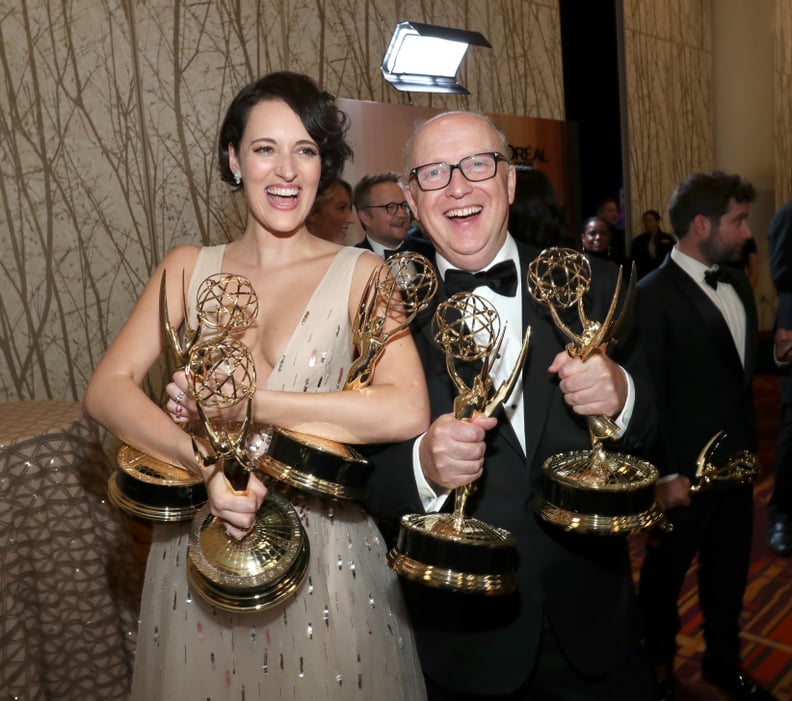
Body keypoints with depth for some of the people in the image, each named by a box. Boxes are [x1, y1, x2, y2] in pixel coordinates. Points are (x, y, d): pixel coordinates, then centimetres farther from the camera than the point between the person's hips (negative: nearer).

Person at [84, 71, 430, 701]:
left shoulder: (360, 273, -9)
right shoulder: (188, 268, 1)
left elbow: (407, 412, -23)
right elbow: (106, 389, -7)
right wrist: (205, 461, -24)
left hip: (325, 555, -2)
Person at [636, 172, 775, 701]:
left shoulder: (738, 282, 6)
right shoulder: (654, 295, -18)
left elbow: (743, 370, 10)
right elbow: (648, 394, -18)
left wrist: (749, 444, 9)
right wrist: (666, 473, -16)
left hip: (735, 459, 7)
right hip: (684, 468, -6)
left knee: (729, 570, 21)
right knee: (666, 573, 15)